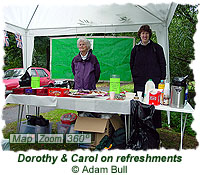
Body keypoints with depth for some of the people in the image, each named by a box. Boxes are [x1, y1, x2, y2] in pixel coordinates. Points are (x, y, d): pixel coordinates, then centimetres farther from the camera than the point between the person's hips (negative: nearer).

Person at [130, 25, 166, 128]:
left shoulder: (157, 48, 7)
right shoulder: (136, 49, 13)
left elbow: (162, 64, 7)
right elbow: (132, 64, 20)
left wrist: (162, 79, -1)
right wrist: (135, 77, 10)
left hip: (154, 82, -2)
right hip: (139, 83, 2)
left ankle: (154, 127, 7)